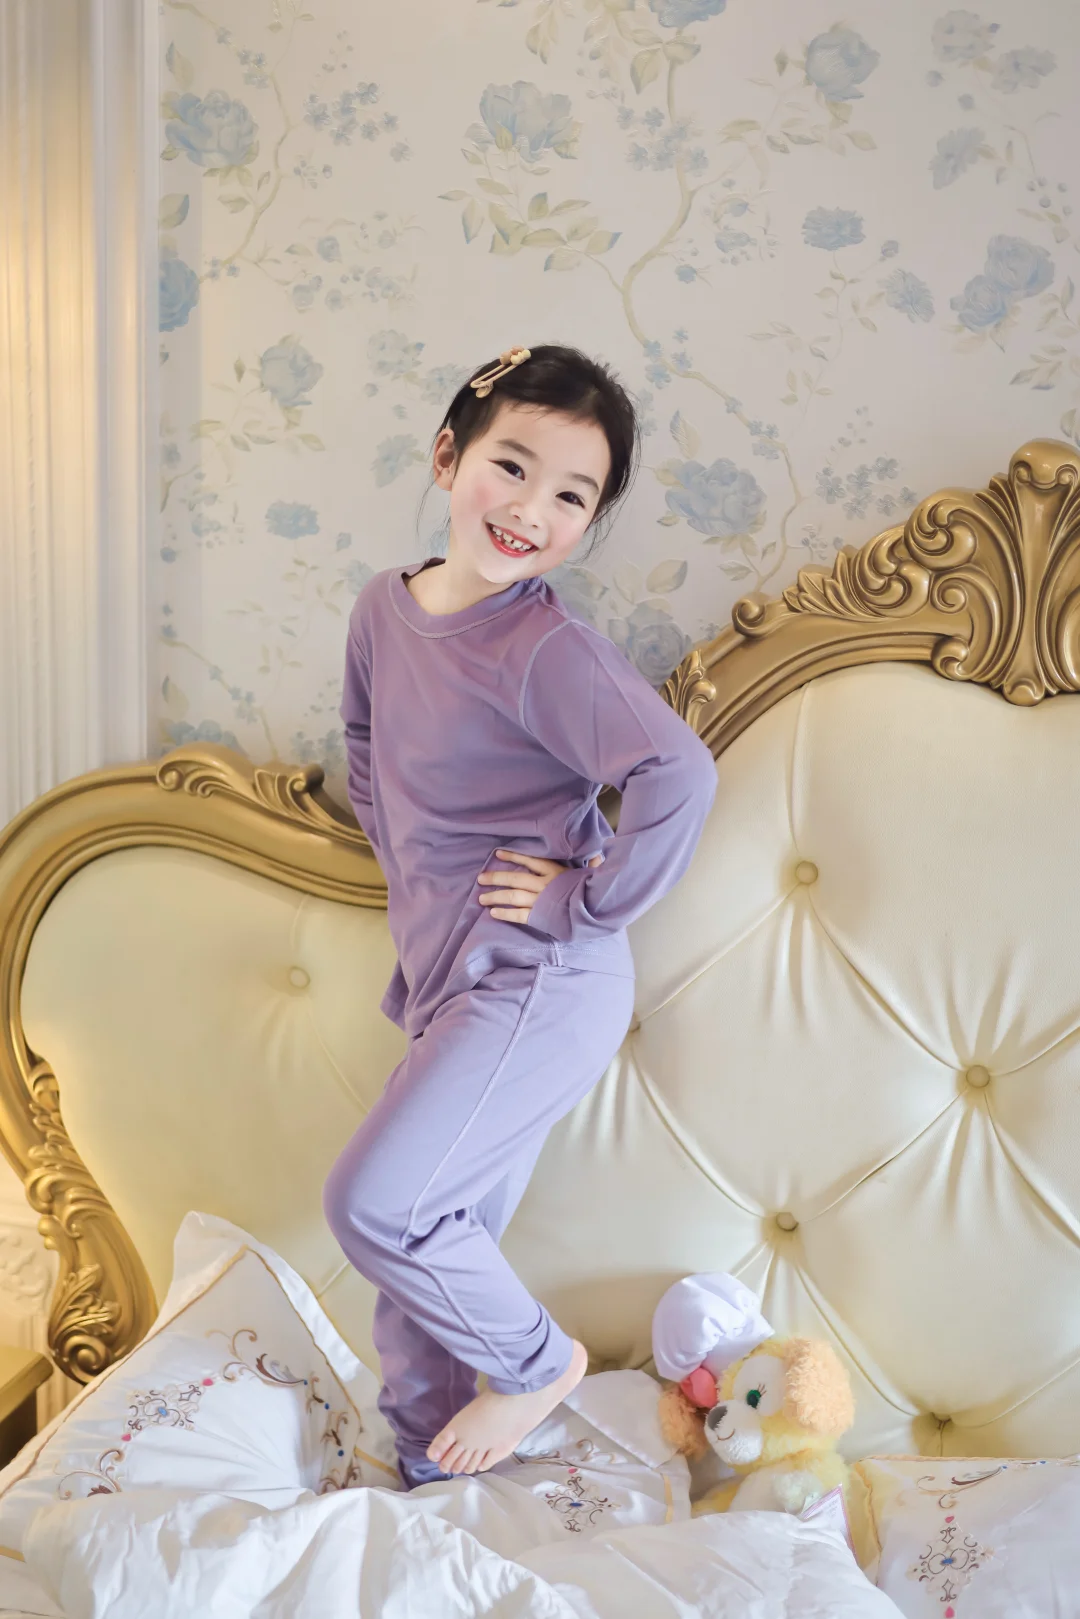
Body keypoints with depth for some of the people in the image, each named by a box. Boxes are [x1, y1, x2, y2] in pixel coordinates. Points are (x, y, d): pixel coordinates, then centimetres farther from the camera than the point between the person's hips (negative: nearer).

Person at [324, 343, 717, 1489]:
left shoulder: (549, 650, -19)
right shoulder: (384, 607, 4)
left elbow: (678, 776, -31)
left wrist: (587, 905, -21)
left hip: (539, 983, -7)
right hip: (449, 977, 7)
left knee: (373, 1201, -10)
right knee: (434, 1232, 15)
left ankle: (538, 1358, 16)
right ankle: (427, 1467, 34)